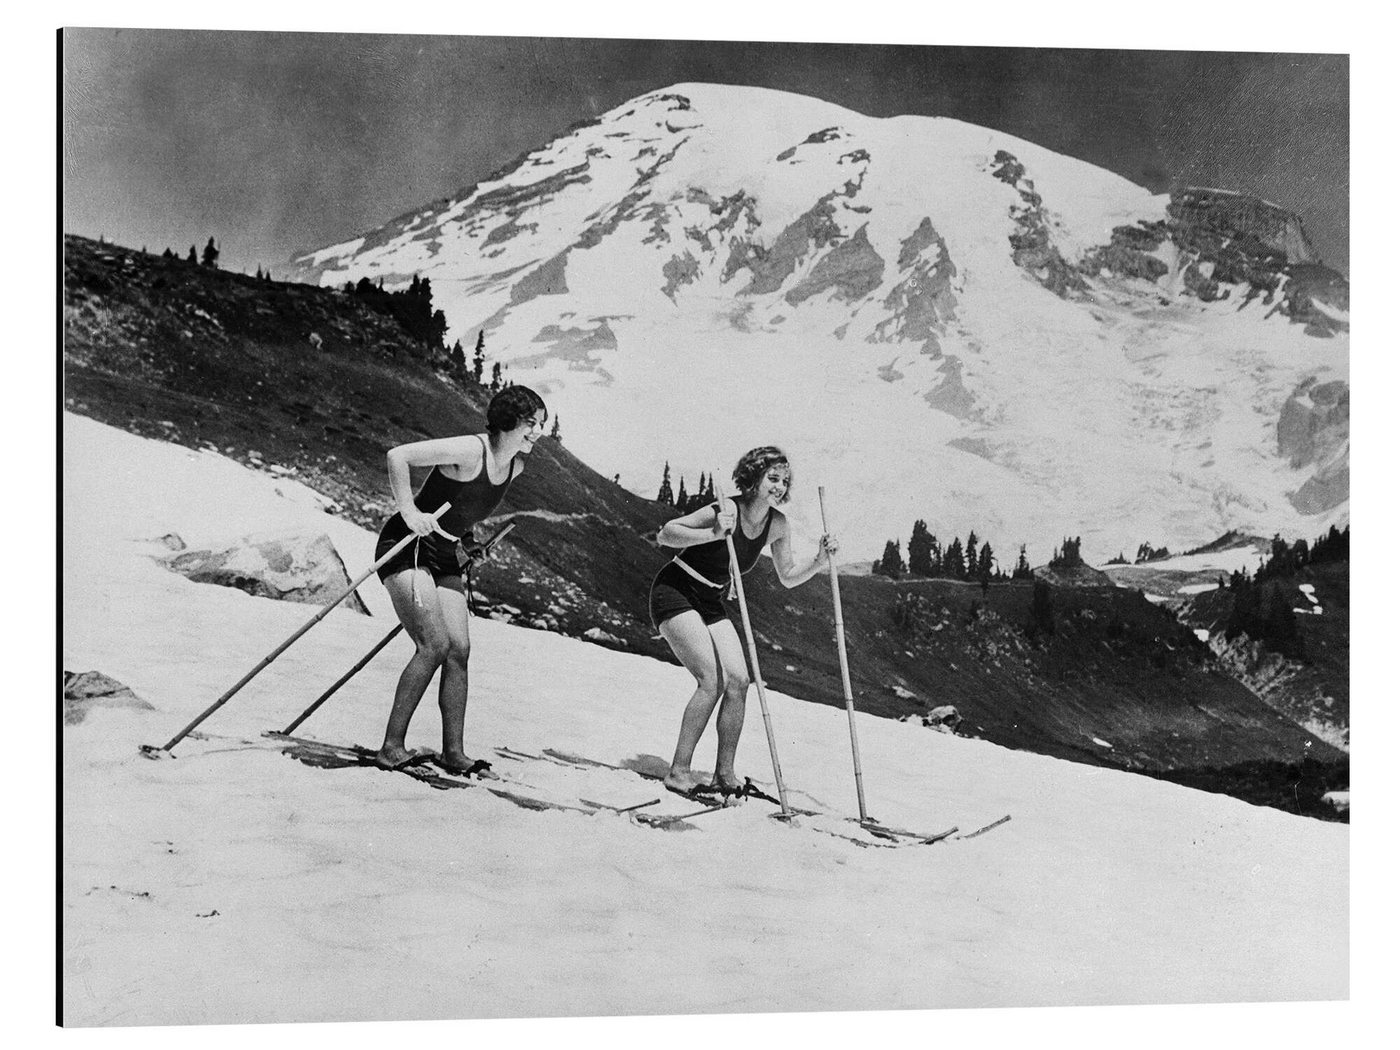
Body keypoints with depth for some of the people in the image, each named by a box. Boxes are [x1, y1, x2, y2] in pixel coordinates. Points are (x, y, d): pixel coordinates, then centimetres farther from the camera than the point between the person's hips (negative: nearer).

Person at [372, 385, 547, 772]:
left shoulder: (516, 466, 4)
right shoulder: (470, 450, -21)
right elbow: (398, 456, -24)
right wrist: (409, 513, -25)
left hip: (444, 558, 8)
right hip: (407, 547, -8)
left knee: (459, 650, -3)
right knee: (434, 645, -19)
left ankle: (453, 752, 1)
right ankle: (392, 746, -11)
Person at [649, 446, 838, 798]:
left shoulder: (777, 524, -1)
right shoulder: (726, 511, -22)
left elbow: (788, 578, 10)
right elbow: (665, 534, -22)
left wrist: (819, 561, -7)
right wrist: (714, 534, -34)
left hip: (711, 604, 7)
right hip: (675, 594, -7)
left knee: (739, 681, -7)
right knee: (713, 680, -19)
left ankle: (724, 774, 1)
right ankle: (678, 772, -14)